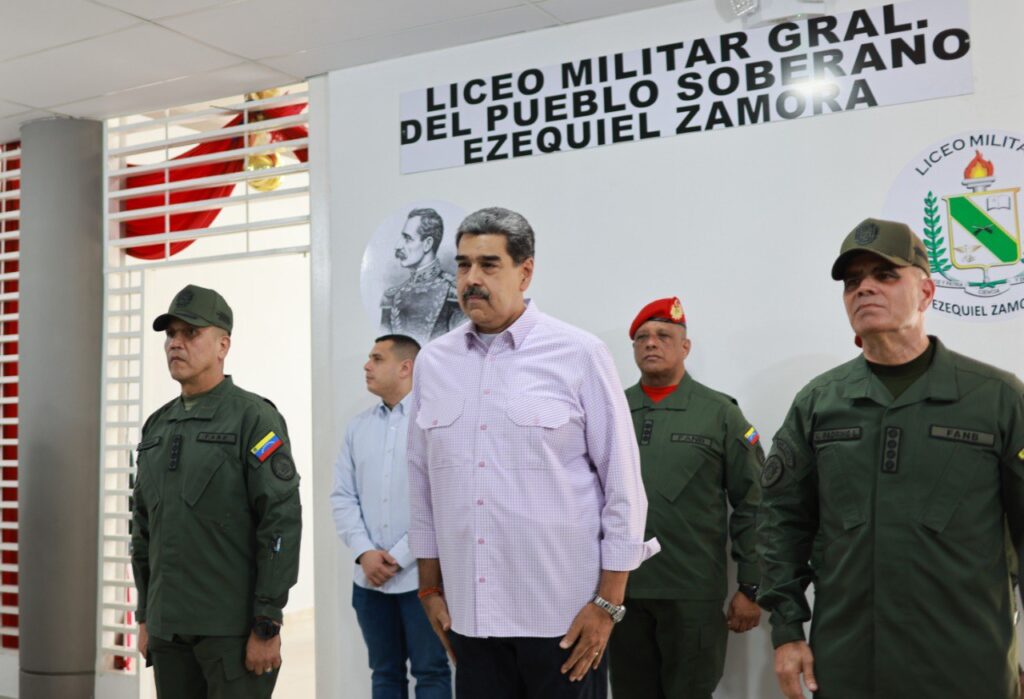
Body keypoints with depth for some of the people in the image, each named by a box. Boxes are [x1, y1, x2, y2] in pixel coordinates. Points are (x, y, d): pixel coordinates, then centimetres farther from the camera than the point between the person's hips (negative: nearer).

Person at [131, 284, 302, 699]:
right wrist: (145, 617, 14)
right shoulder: (156, 427, 12)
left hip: (233, 629, -6)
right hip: (168, 628, 6)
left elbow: (282, 523, -14)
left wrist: (267, 625, -16)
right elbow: (144, 528, 16)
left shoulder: (254, 417, -8)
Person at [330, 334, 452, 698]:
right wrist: (364, 552, -6)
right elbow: (342, 496, 9)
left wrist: (399, 557, -12)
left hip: (421, 575, -5)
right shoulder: (358, 426, 11)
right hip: (369, 577, 5)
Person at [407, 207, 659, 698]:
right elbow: (422, 484, 10)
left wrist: (608, 602, -6)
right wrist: (430, 588, 11)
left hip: (564, 613, -3)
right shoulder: (433, 362, 4)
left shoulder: (580, 355, -7)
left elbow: (623, 482, -6)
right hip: (469, 612, 3)